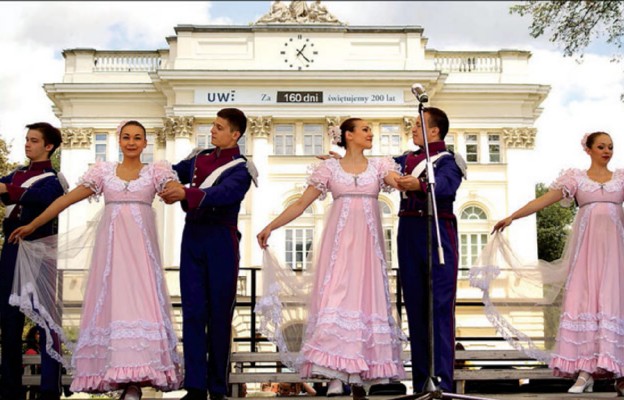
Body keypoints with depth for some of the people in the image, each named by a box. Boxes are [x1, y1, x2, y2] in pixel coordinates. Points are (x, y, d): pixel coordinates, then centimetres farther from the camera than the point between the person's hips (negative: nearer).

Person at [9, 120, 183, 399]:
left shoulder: (156, 171, 9)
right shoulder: (104, 171, 14)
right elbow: (67, 199, 12)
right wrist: (32, 226, 10)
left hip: (140, 246, -2)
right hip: (110, 245, 2)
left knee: (141, 300, -11)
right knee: (111, 300, -5)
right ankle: (117, 374, -1)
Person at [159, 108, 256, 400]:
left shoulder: (241, 168, -4)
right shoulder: (199, 157, 13)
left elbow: (222, 193, -24)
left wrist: (185, 193, -37)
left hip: (221, 242, -4)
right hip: (192, 237, 5)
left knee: (220, 314, 1)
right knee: (193, 312, 0)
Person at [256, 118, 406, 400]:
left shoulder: (379, 166, 12)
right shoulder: (330, 168, 8)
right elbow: (301, 203, 7)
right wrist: (271, 226, 0)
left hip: (367, 243, 1)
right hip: (339, 242, -1)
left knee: (366, 299, -3)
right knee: (335, 298, -12)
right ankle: (334, 366, -11)